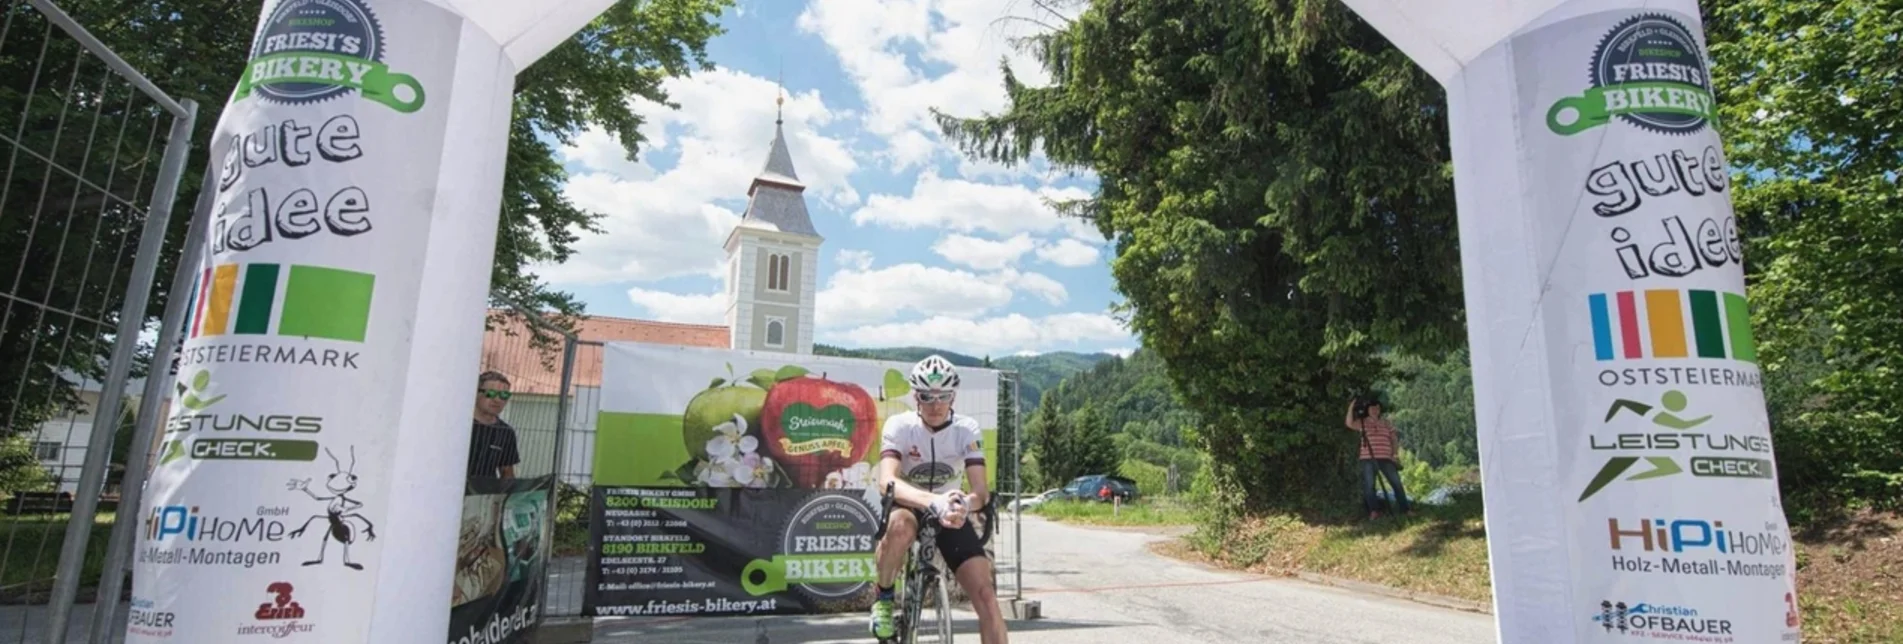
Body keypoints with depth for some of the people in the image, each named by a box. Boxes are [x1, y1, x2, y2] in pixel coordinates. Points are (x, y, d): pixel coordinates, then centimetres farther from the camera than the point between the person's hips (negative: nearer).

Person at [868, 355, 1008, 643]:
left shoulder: (967, 429, -13)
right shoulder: (899, 425, -18)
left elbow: (981, 491, -21)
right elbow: (887, 482, -34)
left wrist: (965, 503, -46)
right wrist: (933, 500, -52)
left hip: (951, 516, 2)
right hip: (909, 509, -2)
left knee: (985, 594, -15)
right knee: (901, 525, -38)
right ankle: (884, 598, -11)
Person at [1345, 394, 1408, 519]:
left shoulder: (1386, 423, 13)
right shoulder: (1362, 422, 5)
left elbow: (1394, 439, 18)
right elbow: (1350, 423, -14)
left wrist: (1393, 453, 7)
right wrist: (1351, 408, -21)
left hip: (1385, 458, 2)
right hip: (1368, 459, -2)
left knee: (1396, 483, 0)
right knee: (1369, 485, -5)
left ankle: (1404, 510, 7)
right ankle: (1374, 511, 0)